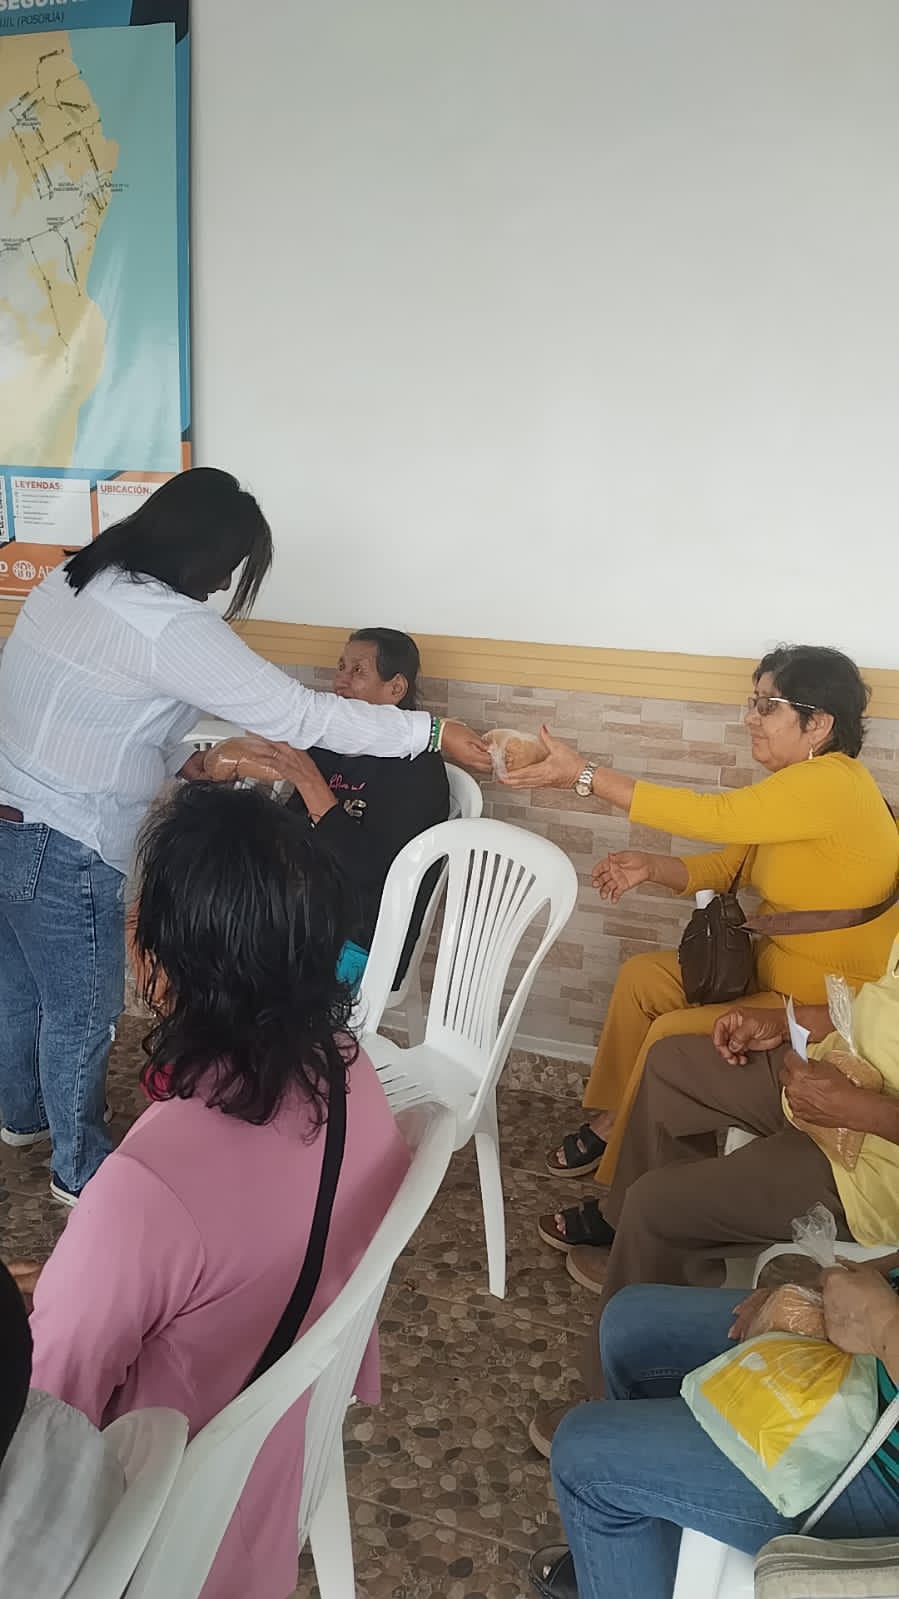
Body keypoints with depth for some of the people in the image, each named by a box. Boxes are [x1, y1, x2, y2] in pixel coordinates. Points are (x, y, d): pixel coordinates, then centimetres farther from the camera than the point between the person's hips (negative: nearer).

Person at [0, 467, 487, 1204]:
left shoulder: (72, 581, 4)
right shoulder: (171, 626, -24)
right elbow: (300, 714, -23)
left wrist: (170, 758, 12)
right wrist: (434, 732, -16)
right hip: (63, 848, -9)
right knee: (82, 1011, 12)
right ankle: (81, 1169, 33)